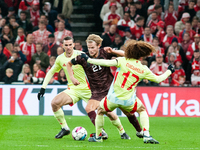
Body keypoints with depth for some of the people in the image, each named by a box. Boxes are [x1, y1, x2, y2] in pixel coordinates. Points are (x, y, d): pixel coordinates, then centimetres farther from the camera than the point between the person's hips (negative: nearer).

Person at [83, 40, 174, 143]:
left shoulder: (123, 61, -8)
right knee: (142, 110, 27)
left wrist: (88, 60, -13)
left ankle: (98, 137, 31)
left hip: (113, 98, -1)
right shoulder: (144, 70, -1)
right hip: (128, 101, 1)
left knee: (100, 111, 27)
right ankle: (146, 136, 11)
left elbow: (107, 63, -21)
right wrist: (169, 71, 28)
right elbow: (158, 79, 10)